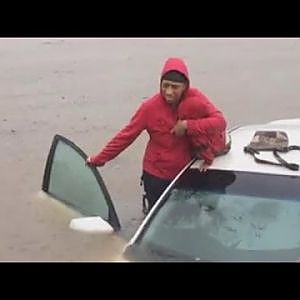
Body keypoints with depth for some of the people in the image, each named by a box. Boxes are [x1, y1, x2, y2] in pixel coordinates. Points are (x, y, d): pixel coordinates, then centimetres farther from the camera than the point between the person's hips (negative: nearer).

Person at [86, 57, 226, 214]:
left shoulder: (195, 98, -14)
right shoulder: (150, 107, -17)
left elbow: (219, 121, -22)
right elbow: (126, 135, -10)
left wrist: (187, 126, -30)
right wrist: (99, 159, -8)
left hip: (185, 173, 2)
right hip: (156, 175, -2)